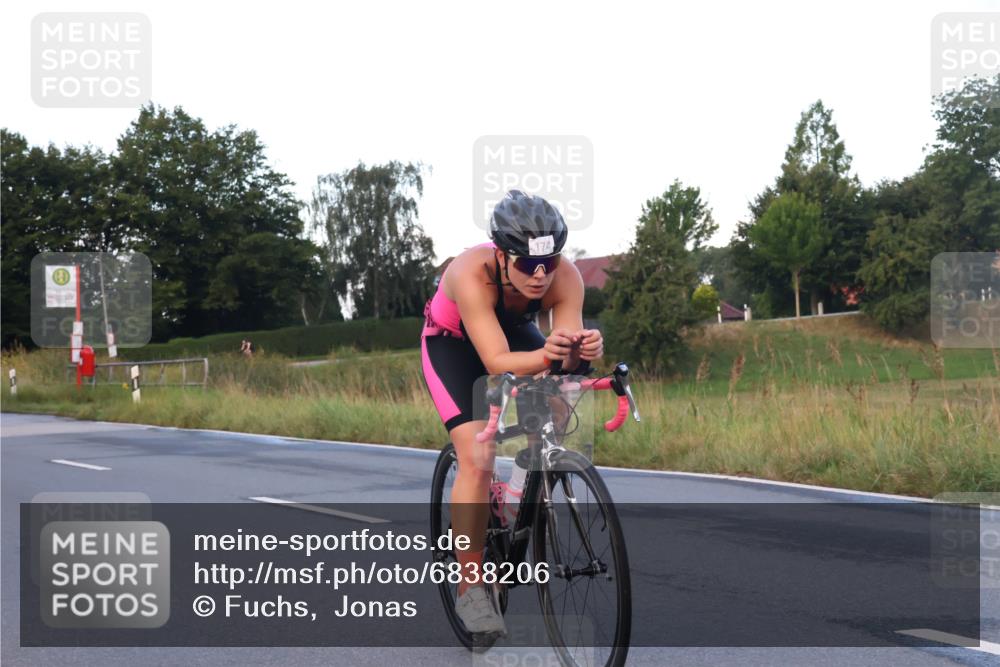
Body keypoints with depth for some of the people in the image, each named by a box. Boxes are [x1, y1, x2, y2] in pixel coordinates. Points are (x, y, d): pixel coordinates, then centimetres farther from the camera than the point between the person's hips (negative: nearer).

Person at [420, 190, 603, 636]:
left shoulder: (566, 279, -30)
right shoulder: (472, 274, -40)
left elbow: (567, 354, -36)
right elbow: (496, 362, -45)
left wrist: (583, 350, -59)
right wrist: (543, 356, -64)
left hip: (514, 332, 4)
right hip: (452, 343, -4)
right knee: (477, 456, -20)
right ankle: (470, 589, -10)